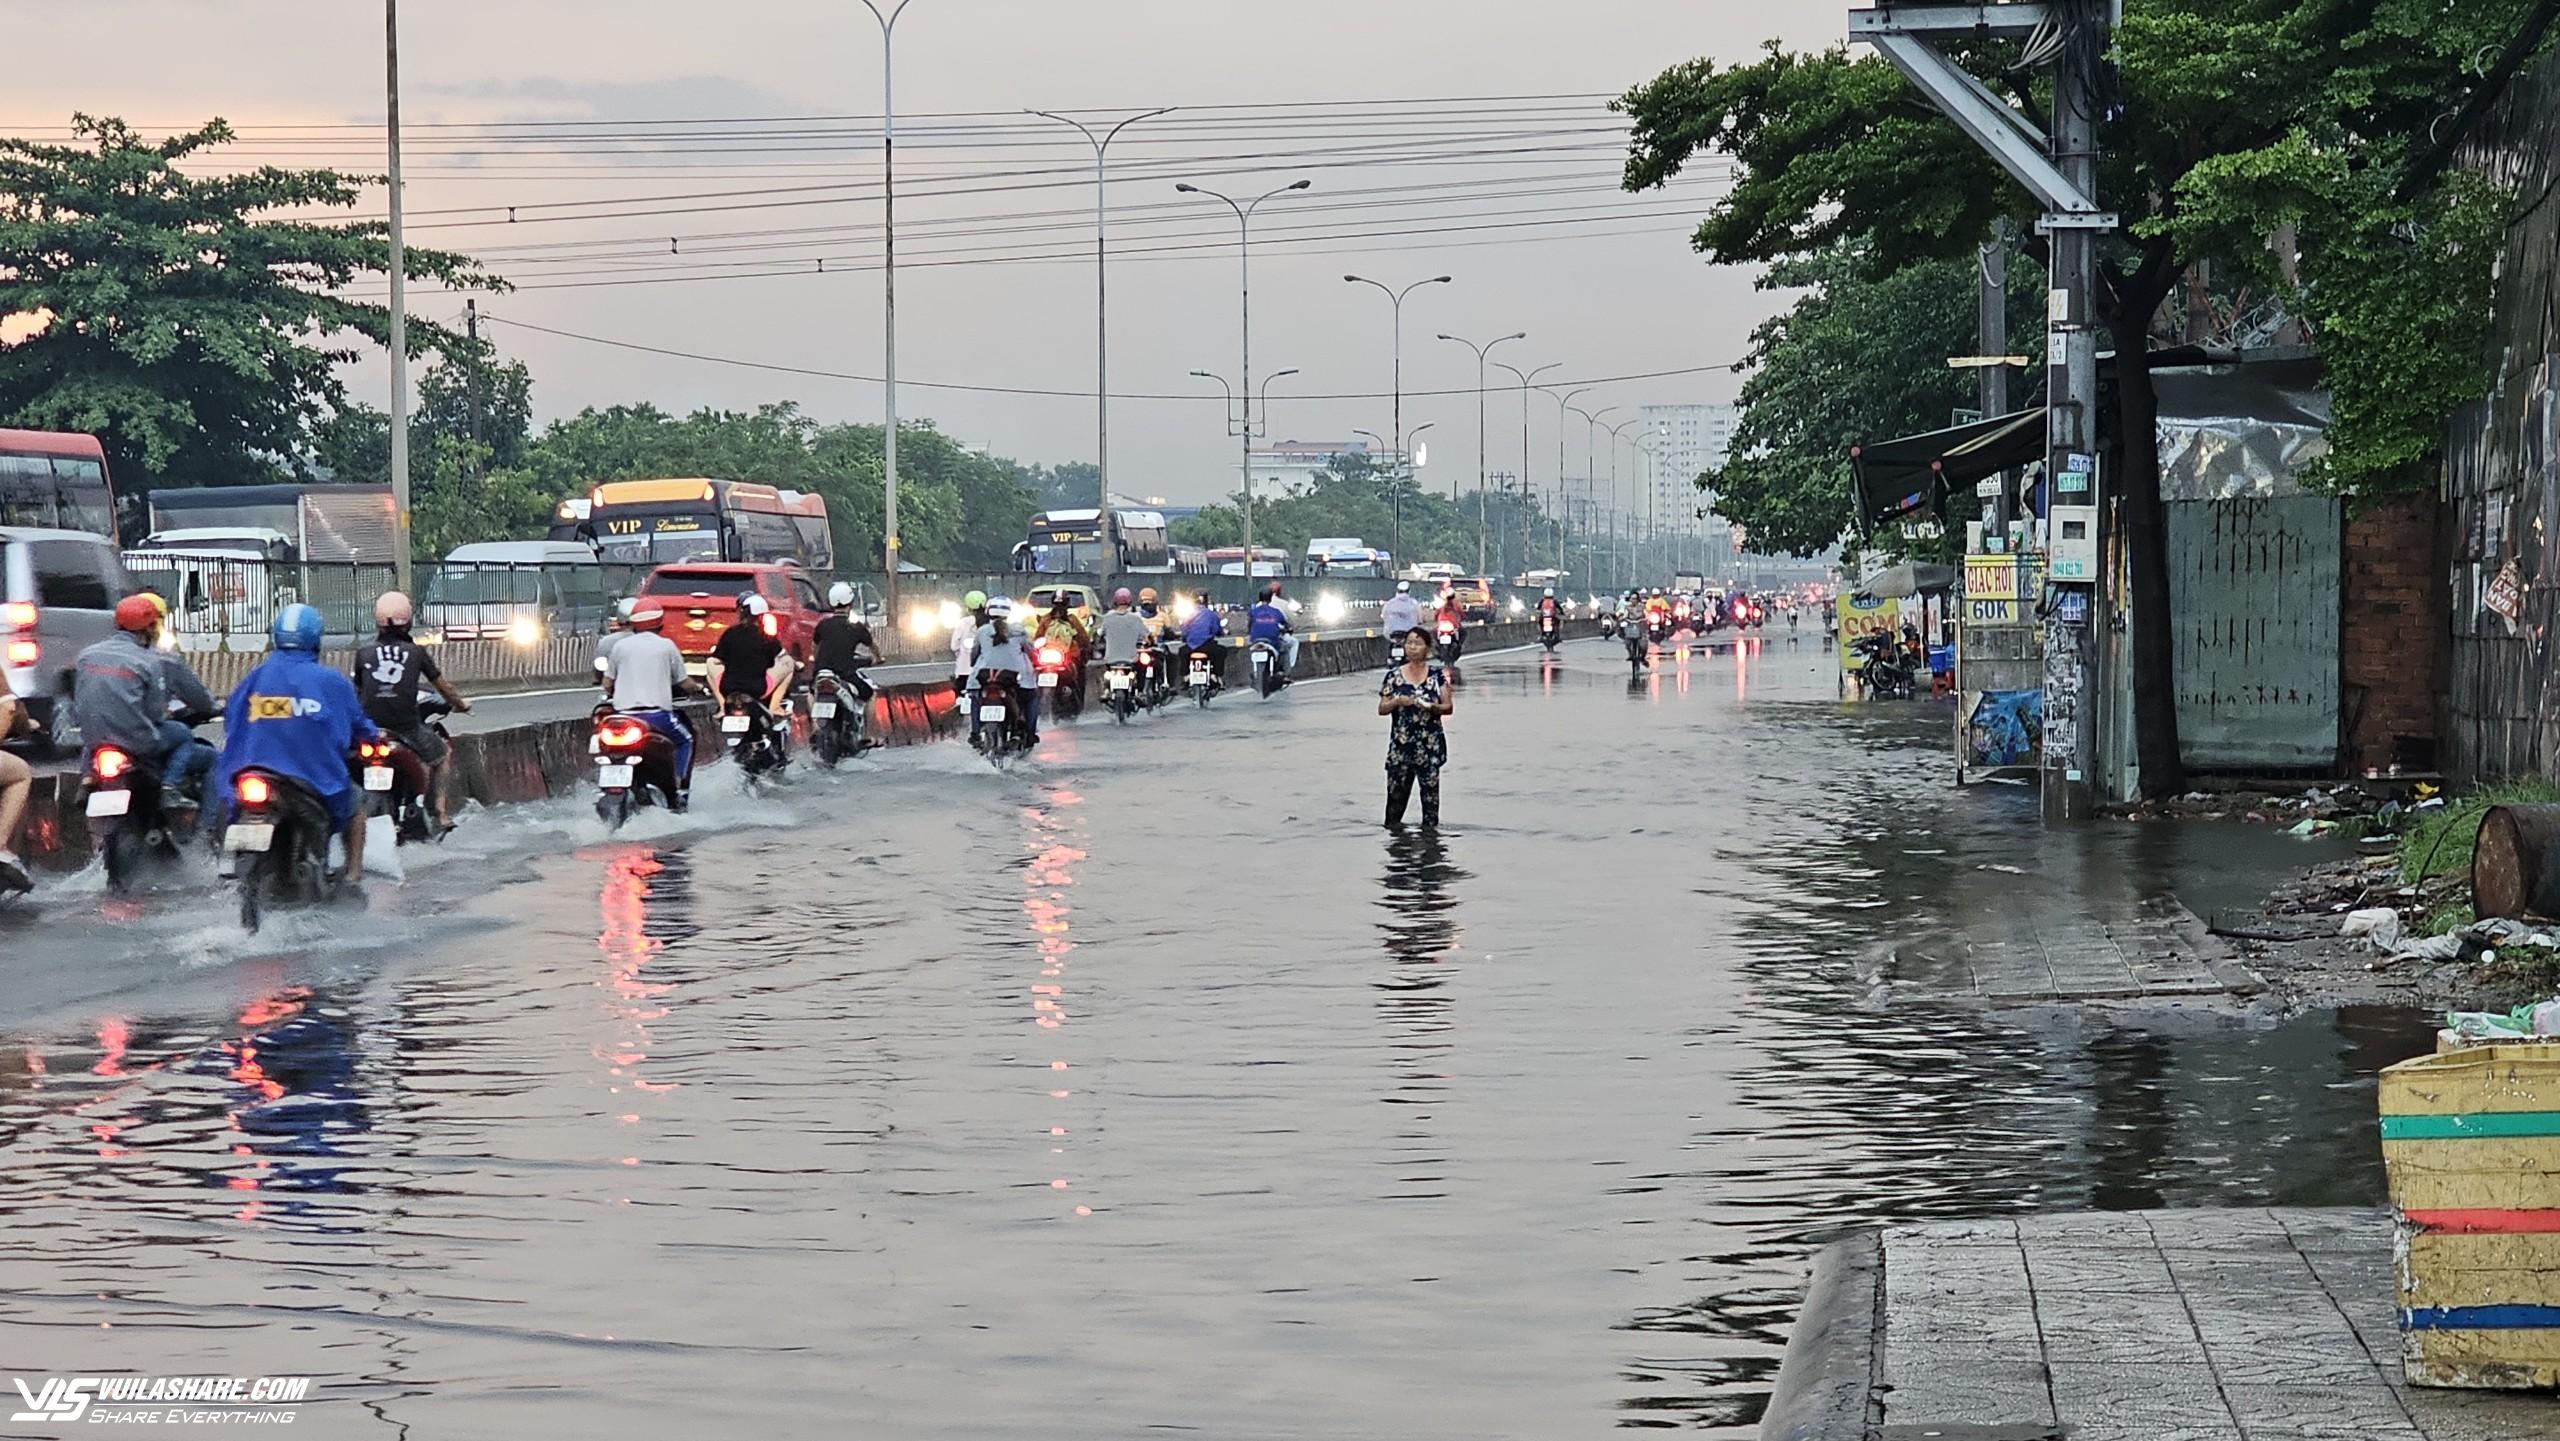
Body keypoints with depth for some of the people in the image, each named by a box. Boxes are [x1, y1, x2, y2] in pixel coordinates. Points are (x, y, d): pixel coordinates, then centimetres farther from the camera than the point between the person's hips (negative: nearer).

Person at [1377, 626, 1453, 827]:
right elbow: (1382, 709, 6)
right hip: (1401, 744, 1)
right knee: (1397, 790, -1)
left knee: (1430, 790, 0)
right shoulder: (1394, 675, 5)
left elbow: (1448, 707, 2)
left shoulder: (1437, 674, 3)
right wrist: (1397, 701, -13)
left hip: (1429, 744, -1)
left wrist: (1433, 707, -18)